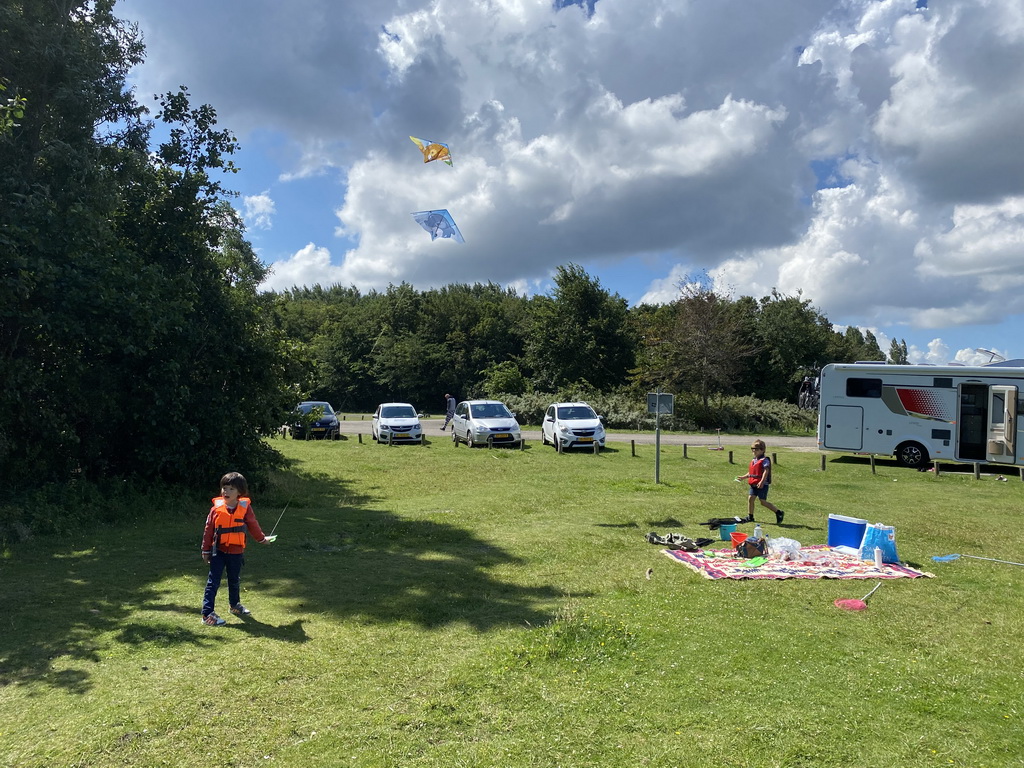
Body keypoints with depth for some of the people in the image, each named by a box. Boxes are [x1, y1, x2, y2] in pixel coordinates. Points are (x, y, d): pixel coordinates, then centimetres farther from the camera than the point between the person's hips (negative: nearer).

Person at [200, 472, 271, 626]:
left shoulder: (245, 508, -6)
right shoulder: (216, 508, -8)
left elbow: (253, 525, 10)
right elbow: (208, 530, -1)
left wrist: (262, 538, 21)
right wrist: (206, 551, 2)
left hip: (236, 552, 2)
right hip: (218, 551, -2)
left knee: (235, 581, 19)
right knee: (213, 582, -3)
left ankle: (235, 605, 39)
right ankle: (207, 613, 0)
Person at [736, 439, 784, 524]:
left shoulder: (765, 460, -10)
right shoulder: (753, 460, 15)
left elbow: (766, 471, -22)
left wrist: (762, 482, -33)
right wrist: (744, 477, 14)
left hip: (762, 485, -8)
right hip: (754, 484, 8)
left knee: (763, 502, -5)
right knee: (750, 498, 1)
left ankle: (779, 513, 9)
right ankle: (750, 516, 11)